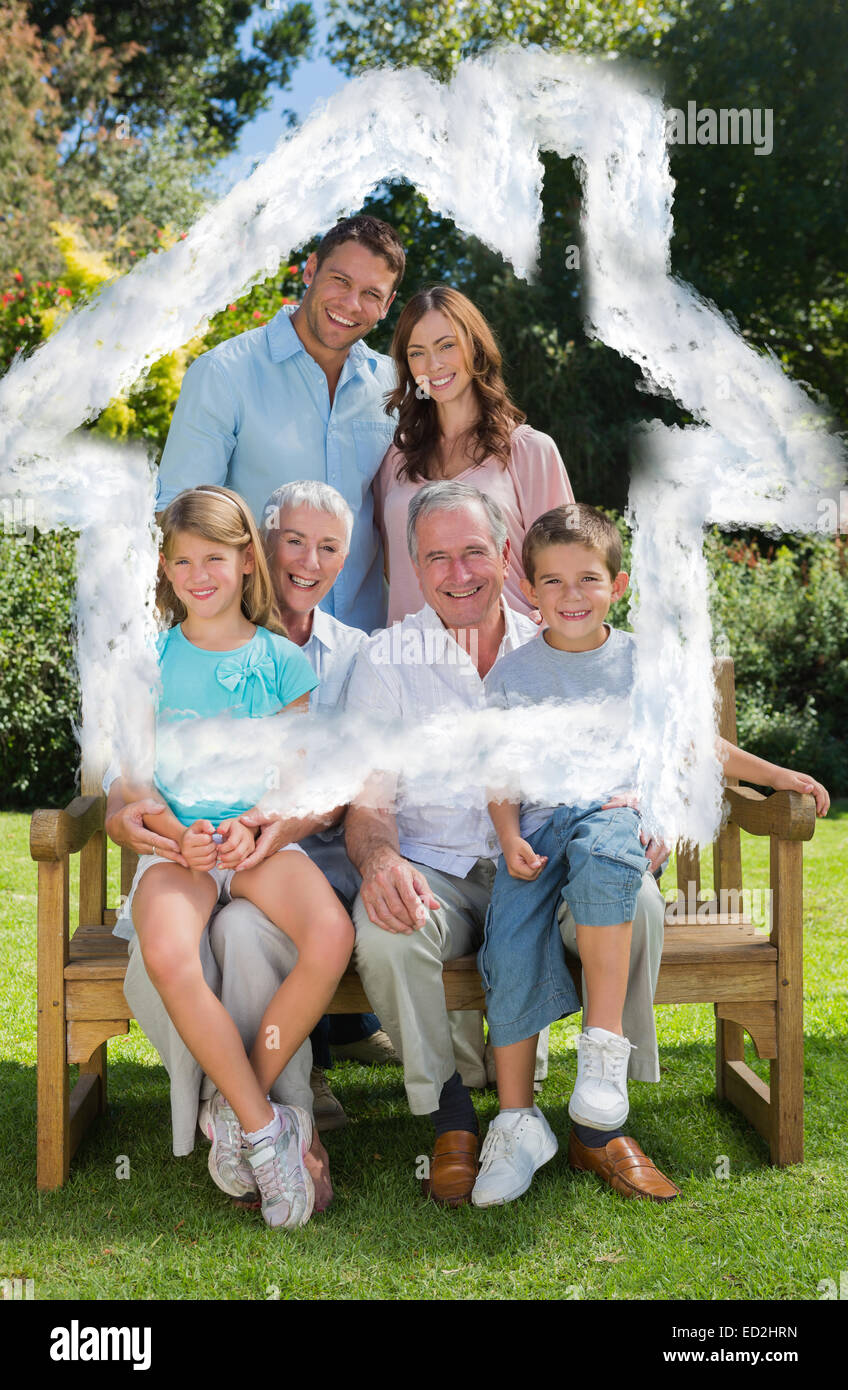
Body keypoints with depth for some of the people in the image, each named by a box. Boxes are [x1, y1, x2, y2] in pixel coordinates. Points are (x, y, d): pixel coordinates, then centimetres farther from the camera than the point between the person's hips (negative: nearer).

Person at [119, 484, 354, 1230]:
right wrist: (178, 835, -13)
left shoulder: (282, 660, 8)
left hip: (262, 836, 1)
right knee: (169, 956, -33)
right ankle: (267, 1128, -16)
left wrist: (255, 830, -12)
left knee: (332, 934, -29)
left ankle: (236, 1107, -9)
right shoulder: (153, 658, 8)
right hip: (177, 839, 0)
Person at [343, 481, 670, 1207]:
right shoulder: (386, 658, 5)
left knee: (636, 899, -28)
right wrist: (379, 858, -26)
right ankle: (450, 1113, -8)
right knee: (385, 930, -33)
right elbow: (369, 799, -2)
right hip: (432, 872, -1)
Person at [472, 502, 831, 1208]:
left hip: (612, 810, -1)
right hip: (537, 822, 1)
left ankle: (605, 1043, -36)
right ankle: (517, 1122, -14)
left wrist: (776, 774, 13)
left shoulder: (642, 660, 14)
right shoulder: (512, 673, 13)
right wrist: (510, 837, -7)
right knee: (513, 947, -25)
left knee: (600, 855, -40)